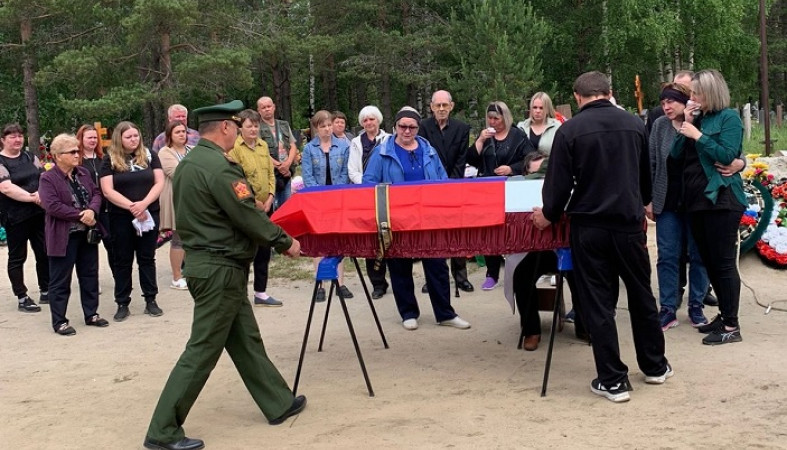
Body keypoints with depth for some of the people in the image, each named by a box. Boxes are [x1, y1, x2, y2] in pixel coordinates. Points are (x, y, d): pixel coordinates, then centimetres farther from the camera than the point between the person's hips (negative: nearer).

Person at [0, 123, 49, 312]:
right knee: (17, 258, 5)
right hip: (16, 217, -5)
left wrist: (42, 193, -18)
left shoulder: (30, 157, 10)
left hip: (39, 213, 6)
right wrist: (33, 198, -24)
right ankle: (22, 299, 11)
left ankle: (45, 292, 25)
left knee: (44, 253, 11)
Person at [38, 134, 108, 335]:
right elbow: (52, 206, -21)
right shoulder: (48, 179, -11)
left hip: (87, 234, 7)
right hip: (63, 237, -7)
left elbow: (96, 193, 6)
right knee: (60, 281, 2)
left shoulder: (84, 173, 10)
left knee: (90, 275, 14)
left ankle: (91, 314, 26)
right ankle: (59, 321, 10)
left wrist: (92, 210, -15)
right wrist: (80, 216, -21)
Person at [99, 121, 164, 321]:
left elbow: (159, 183, -3)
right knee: (123, 261, 6)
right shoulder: (110, 159, -1)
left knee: (147, 258, 9)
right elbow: (107, 191, -9)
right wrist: (131, 206, -18)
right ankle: (122, 304, 13)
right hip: (121, 217, -1)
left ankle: (151, 300, 17)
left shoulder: (150, 155, 4)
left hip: (149, 215, 1)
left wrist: (143, 204, -17)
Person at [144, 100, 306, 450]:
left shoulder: (188, 163, 10)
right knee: (202, 350, -3)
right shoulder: (219, 167, -21)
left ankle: (279, 404, 30)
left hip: (203, 260, 10)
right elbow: (248, 216, -18)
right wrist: (285, 243, -3)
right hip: (220, 268, -10)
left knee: (246, 340, 17)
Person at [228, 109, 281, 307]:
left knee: (264, 250, 12)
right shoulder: (235, 148, -11)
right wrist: (253, 201, -14)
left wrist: (270, 197, -1)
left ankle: (261, 292, 22)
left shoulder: (263, 146, 10)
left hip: (265, 207, 7)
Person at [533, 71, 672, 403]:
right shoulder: (635, 124, 3)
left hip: (589, 226, -3)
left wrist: (548, 215, 9)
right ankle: (655, 366, 32)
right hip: (629, 223, 4)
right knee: (641, 296, 18)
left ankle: (613, 381, 8)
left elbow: (560, 181, -9)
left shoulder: (570, 130, -11)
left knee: (598, 304, 4)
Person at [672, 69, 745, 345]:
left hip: (721, 199, -8)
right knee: (708, 261, 12)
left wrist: (698, 135, -16)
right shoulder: (698, 119, 13)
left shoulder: (729, 118, -6)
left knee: (724, 262, -6)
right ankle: (724, 314, 23)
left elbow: (727, 156, -17)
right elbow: (676, 154, 8)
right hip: (696, 198, 8)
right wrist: (686, 126, -2)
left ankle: (732, 327, -2)